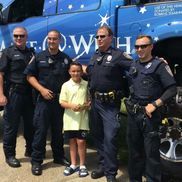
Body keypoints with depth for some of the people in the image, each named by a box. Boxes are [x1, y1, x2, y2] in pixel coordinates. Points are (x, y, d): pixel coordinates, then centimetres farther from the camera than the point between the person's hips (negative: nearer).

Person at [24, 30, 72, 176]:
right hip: (43, 99, -2)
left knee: (58, 130, 13)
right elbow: (30, 75, 2)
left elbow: (71, 77, 12)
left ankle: (59, 156, 28)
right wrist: (42, 89, -10)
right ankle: (36, 161, 10)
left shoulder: (66, 59, 7)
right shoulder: (39, 57, 3)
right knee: (40, 130, 0)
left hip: (61, 99, 2)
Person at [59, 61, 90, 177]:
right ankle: (73, 165, 24)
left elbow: (91, 100, 5)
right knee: (72, 142, 12)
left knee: (81, 142, 0)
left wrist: (86, 106, -15)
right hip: (70, 119, 1)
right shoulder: (66, 85, 0)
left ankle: (82, 166, 16)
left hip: (82, 118, -1)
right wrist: (71, 105, -20)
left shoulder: (86, 85, -1)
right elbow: (62, 102, -1)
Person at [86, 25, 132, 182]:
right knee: (97, 135, 15)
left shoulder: (118, 55, -9)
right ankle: (103, 165, 31)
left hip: (110, 104, -7)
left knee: (110, 138, -5)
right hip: (95, 101, 7)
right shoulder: (95, 56, 14)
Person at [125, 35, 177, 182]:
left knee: (151, 151, -3)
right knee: (134, 149, 15)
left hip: (149, 114, -6)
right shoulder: (133, 66, 14)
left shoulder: (159, 65, -5)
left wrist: (155, 105, -19)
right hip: (133, 113, 6)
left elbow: (172, 89, -12)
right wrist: (130, 104, 8)